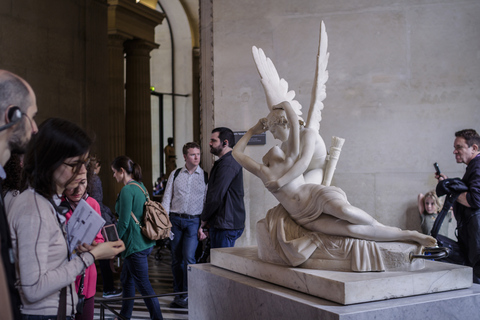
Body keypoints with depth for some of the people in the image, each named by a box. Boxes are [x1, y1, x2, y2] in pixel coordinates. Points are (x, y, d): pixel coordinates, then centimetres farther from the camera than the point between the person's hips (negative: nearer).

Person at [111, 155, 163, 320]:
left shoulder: (127, 190, -18)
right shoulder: (141, 186, 10)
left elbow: (124, 222, -20)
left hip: (135, 245, -10)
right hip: (146, 242, 10)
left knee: (143, 284, -1)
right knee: (126, 278, 23)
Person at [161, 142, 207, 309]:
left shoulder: (205, 176, 2)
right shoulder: (175, 174, 7)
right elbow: (167, 198, 7)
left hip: (193, 221, -2)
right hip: (175, 220, 2)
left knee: (188, 257, -12)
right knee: (176, 259, 7)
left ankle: (188, 295, 1)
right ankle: (178, 294, 19)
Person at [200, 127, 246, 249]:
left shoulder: (228, 164, -15)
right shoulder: (229, 161, 20)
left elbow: (216, 197, -19)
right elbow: (213, 194, 20)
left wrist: (204, 220, -6)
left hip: (225, 226, -10)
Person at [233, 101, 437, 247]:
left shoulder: (291, 160, 11)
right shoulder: (264, 173, 16)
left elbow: (295, 122, 6)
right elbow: (236, 152, 21)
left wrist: (285, 104, 21)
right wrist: (252, 130, 30)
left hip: (318, 197, -1)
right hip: (309, 219, 1)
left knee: (342, 209, -39)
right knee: (351, 229, -25)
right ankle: (409, 236, -21)